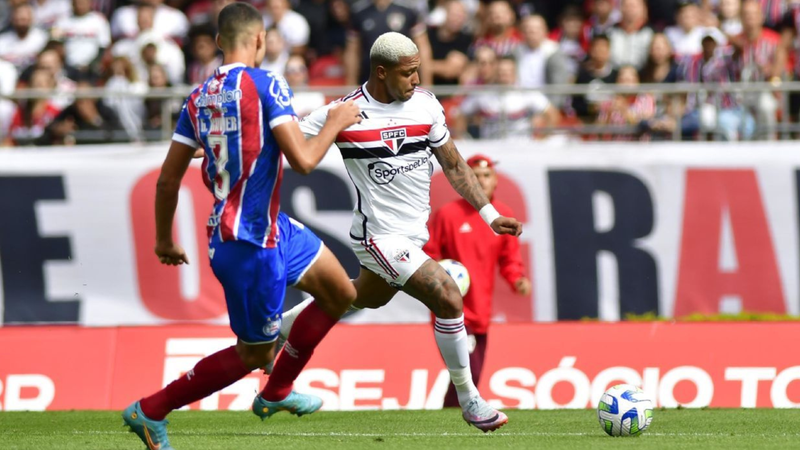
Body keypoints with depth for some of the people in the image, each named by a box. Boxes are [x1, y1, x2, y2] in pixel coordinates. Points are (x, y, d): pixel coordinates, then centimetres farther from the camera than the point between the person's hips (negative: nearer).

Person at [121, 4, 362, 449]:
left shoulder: (199, 97, 6)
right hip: (251, 244, -8)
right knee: (254, 354, 5)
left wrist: (164, 240, 21)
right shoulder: (266, 86, -17)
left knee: (341, 294, 19)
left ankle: (276, 391, 30)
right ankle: (151, 411, 9)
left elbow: (168, 180, 9)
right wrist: (335, 124, -3)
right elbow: (303, 159, -22)